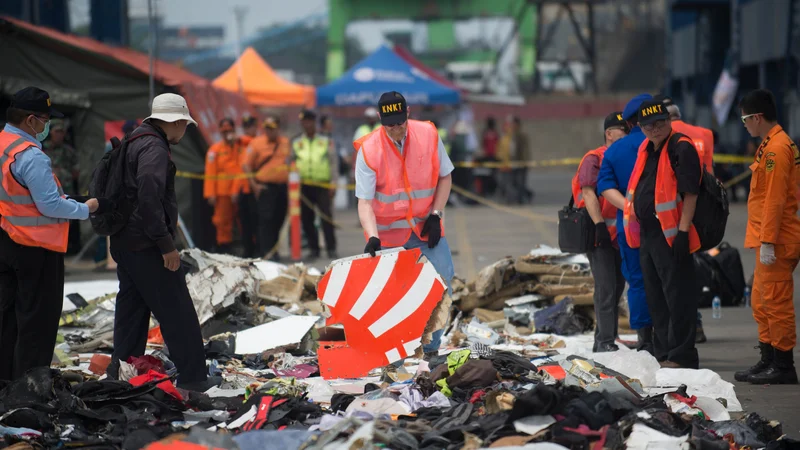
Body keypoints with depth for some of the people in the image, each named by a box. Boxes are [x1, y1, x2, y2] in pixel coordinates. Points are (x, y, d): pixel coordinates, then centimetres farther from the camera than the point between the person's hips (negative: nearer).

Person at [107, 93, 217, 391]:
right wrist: (167, 245, -22)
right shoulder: (154, 149, -16)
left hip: (124, 243, 10)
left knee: (132, 307, 16)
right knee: (177, 311, -4)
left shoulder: (133, 143, 16)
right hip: (147, 245, -10)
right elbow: (149, 199, -25)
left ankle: (121, 373, 19)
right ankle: (192, 376, -1)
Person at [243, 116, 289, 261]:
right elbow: (246, 165, -2)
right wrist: (254, 185, -9)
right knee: (266, 219, -10)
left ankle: (273, 250, 20)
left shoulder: (286, 143, 10)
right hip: (265, 186, -4)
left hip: (282, 186, 4)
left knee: (278, 220, 9)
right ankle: (266, 251, -12)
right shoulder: (257, 143, -2)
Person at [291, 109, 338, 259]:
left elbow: (333, 162, 5)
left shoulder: (326, 141, 8)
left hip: (323, 185, -2)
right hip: (304, 185, 2)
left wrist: (333, 184, -3)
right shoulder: (296, 143, 12)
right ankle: (314, 249, 12)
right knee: (307, 219, 3)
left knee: (327, 217, -9)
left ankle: (331, 249, -5)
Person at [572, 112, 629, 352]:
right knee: (606, 288, -12)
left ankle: (603, 339, 19)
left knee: (617, 287, 11)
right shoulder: (594, 159, -6)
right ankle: (605, 342, -13)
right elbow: (588, 193, -15)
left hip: (620, 233, 8)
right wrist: (600, 226, -24)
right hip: (600, 233, -8)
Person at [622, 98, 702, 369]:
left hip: (671, 235, -10)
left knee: (677, 296, -7)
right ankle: (663, 354, 21)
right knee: (655, 297, 14)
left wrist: (683, 232, -22)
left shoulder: (682, 149, -11)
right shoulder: (646, 149, 16)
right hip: (647, 234, 10)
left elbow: (690, 193, -16)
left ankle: (682, 355, -4)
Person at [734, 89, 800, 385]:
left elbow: (775, 199, -20)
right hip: (771, 240, 11)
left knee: (776, 302, -6)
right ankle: (768, 362, 21)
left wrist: (768, 242, -22)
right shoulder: (770, 145, 17)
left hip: (776, 242, -11)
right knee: (761, 303, 15)